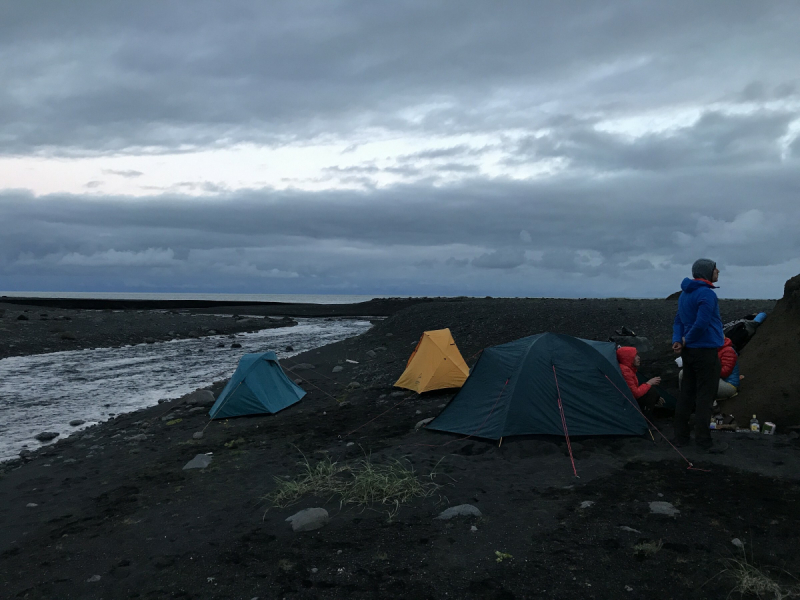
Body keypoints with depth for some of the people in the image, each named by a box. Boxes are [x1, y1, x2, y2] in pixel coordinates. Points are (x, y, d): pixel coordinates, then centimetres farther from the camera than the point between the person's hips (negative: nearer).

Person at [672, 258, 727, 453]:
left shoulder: (685, 294, 13)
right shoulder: (707, 294, -17)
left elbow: (678, 321, 13)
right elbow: (702, 324, -26)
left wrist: (677, 340, -2)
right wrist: (686, 340, -11)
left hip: (689, 351, 9)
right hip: (706, 351, -9)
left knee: (687, 394, 13)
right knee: (705, 396, -3)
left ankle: (681, 437, 18)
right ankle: (704, 441, 2)